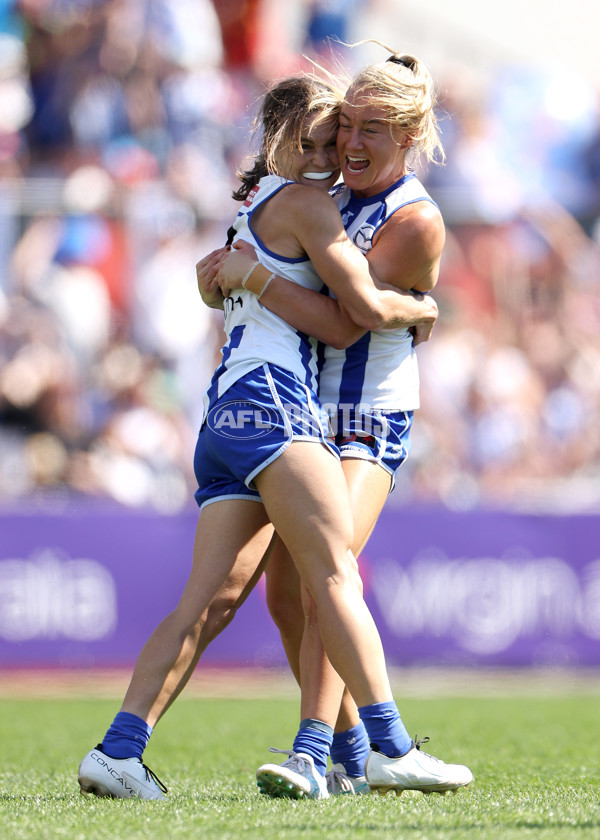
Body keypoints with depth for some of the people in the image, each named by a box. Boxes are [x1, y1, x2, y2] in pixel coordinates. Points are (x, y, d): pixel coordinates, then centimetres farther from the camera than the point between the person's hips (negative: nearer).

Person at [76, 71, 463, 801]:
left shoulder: (253, 208, 28)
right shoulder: (304, 204, 0)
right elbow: (367, 308, -4)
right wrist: (424, 309, 14)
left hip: (223, 413, 9)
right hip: (271, 398, -9)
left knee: (210, 600, 0)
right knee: (337, 576, -14)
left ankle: (119, 749, -10)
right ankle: (390, 748, -19)